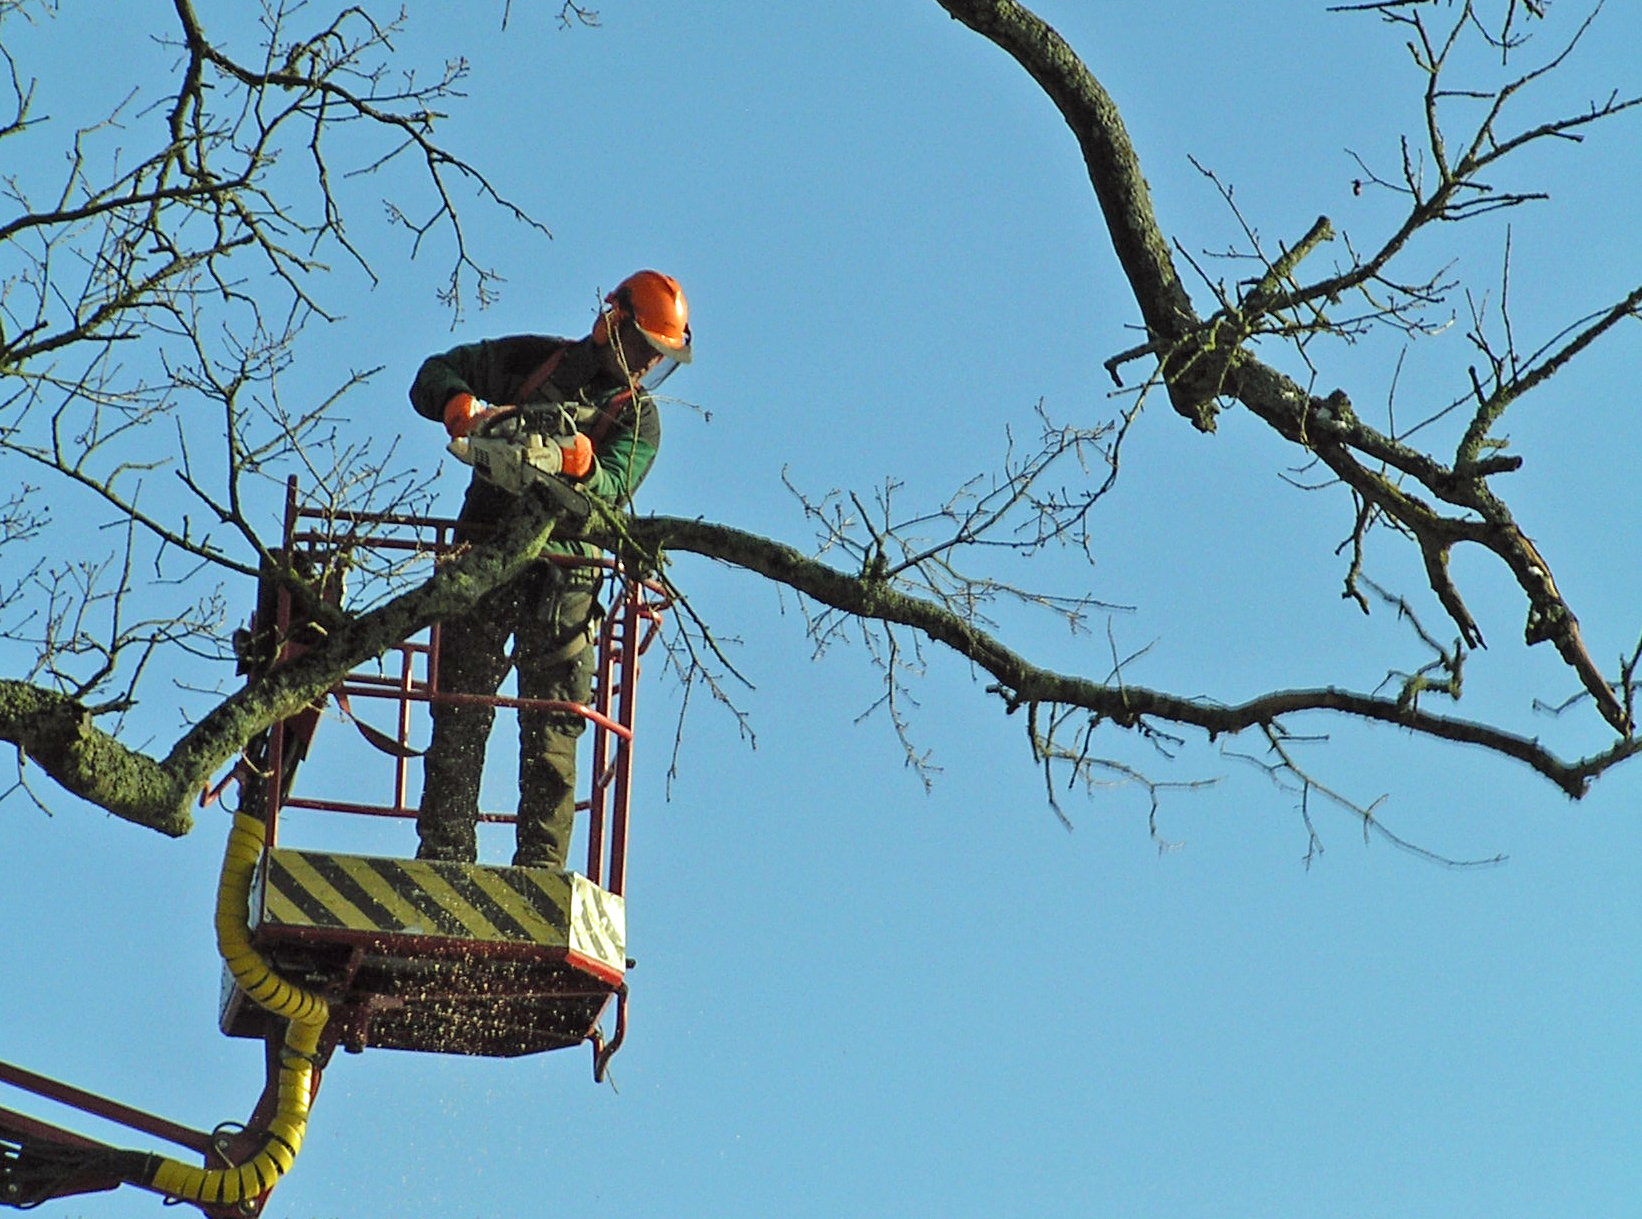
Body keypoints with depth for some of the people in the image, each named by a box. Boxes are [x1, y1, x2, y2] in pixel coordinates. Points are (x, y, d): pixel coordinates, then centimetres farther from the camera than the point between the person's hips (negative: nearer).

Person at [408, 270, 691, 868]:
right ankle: (444, 852, -1)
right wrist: (465, 408, -13)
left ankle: (540, 868, -6)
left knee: (552, 729, -5)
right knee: (461, 711, -2)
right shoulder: (530, 360, 11)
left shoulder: (638, 418, 10)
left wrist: (579, 460, -30)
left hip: (565, 575, 0)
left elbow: (612, 485, -7)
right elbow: (435, 374, 10)